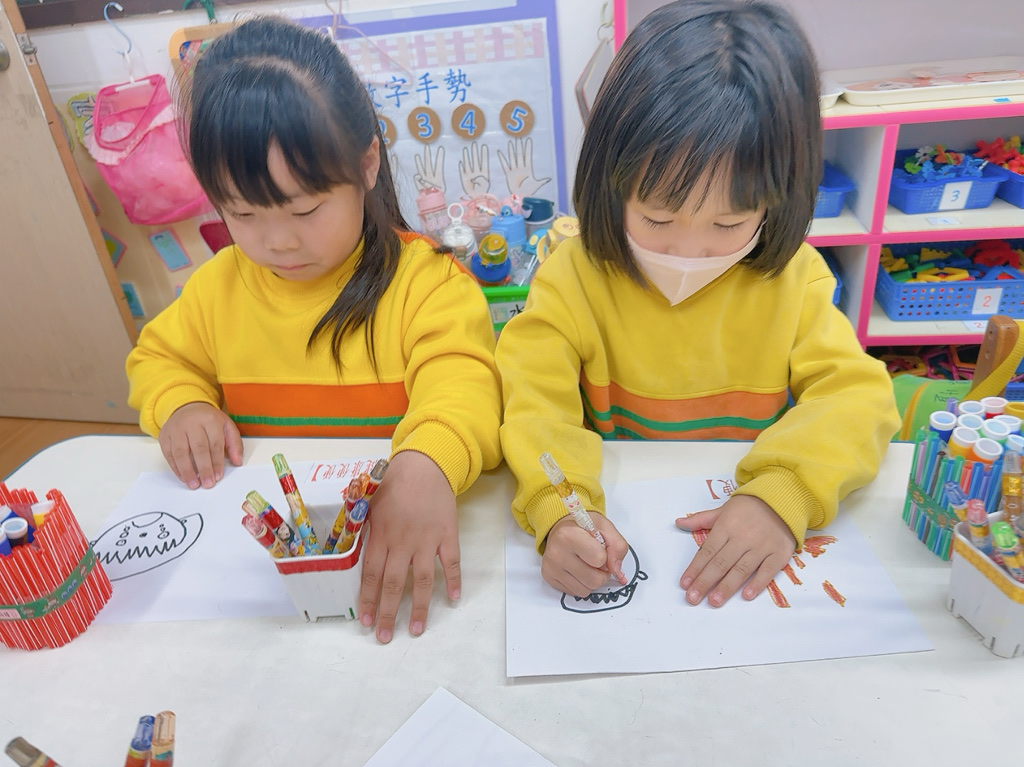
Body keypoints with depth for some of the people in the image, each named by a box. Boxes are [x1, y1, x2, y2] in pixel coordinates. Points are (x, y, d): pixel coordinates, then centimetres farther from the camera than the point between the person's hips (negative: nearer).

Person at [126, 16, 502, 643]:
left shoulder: (425, 277, -11)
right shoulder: (219, 284, 6)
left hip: (391, 523, -2)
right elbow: (160, 359, 20)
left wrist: (427, 465, -45)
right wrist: (181, 406, -4)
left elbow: (460, 381, -23)